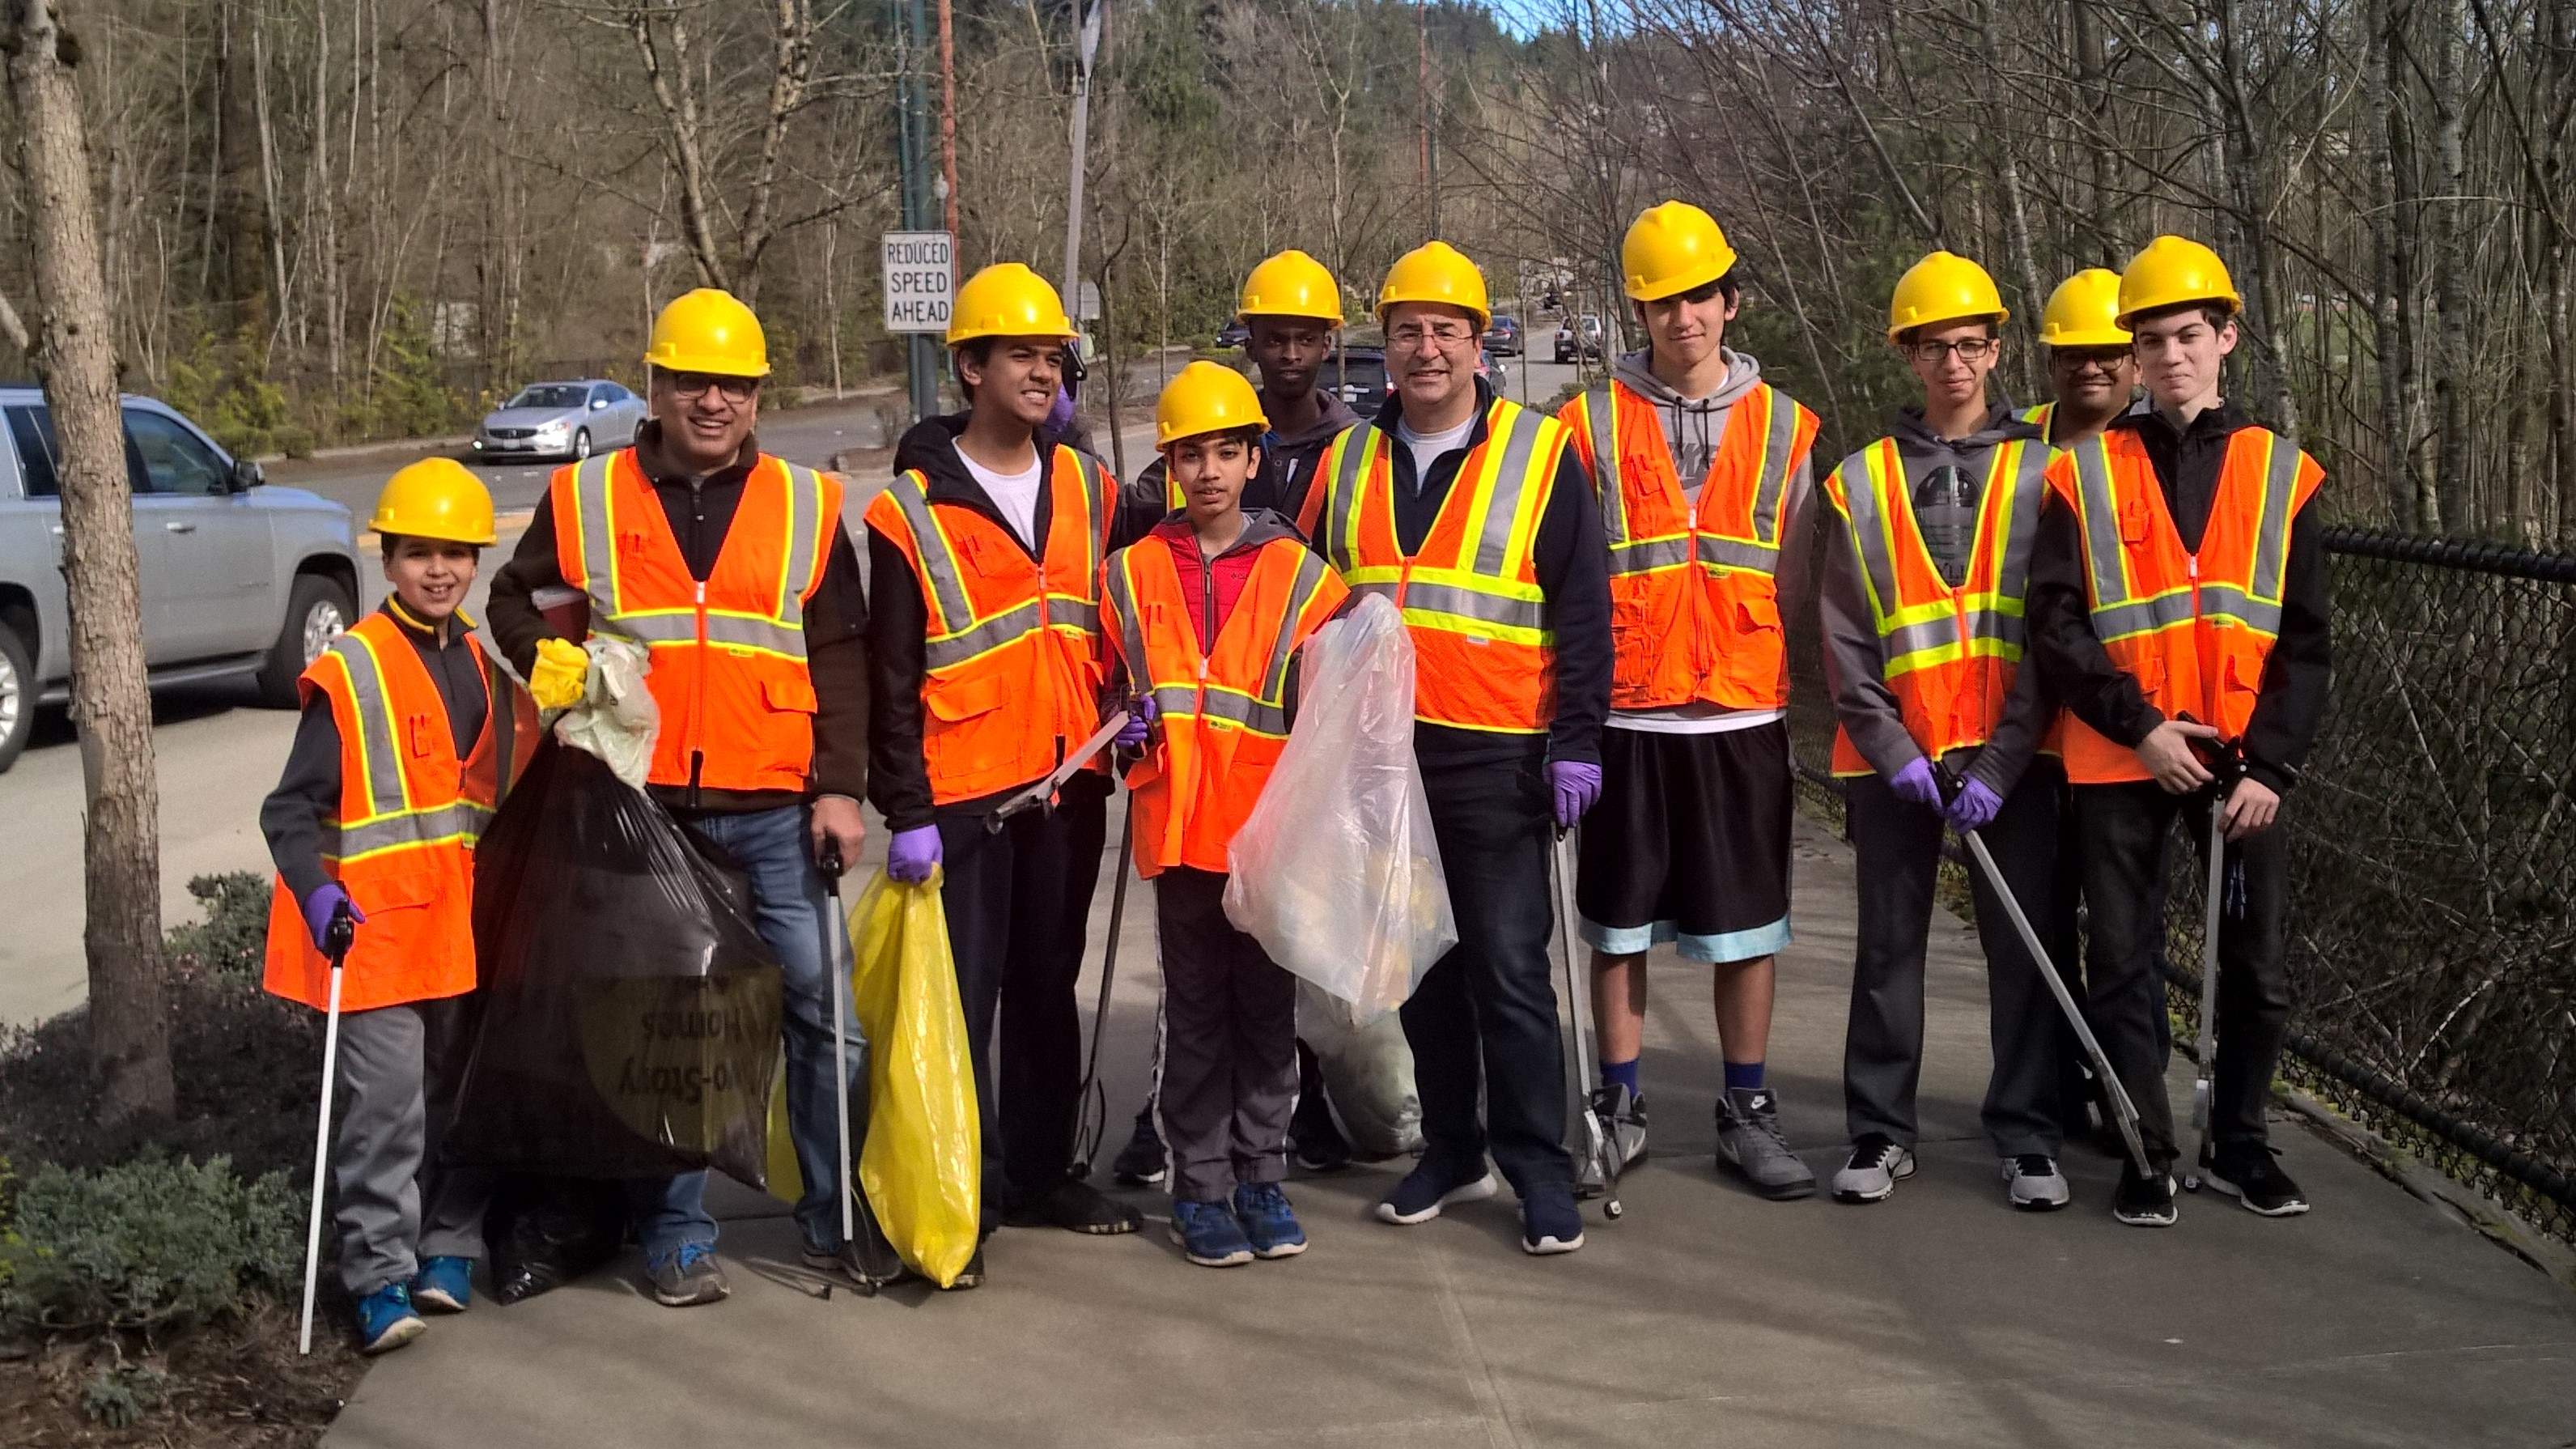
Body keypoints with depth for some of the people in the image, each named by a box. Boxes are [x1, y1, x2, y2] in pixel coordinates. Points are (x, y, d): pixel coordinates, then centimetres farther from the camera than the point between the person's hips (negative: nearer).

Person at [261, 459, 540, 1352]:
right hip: (377, 920, -6)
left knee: (463, 1092, 13)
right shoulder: (348, 674, -7)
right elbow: (292, 809, -8)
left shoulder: (489, 665, 11)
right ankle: (379, 1278, 0)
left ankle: (450, 1246, 26)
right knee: (387, 1103, -8)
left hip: (468, 919, 6)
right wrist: (316, 892, -22)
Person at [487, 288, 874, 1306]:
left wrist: (839, 787, -2)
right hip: (639, 805, 0)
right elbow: (513, 600, 19)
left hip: (775, 811, 0)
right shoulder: (585, 499, 7)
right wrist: (546, 661, -2)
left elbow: (842, 658, 6)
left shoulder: (806, 506, 7)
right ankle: (675, 1235, 17)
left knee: (820, 1002, 1)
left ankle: (835, 1218, 15)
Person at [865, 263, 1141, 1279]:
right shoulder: (912, 510, -6)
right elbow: (893, 678, -7)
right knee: (962, 1000, -2)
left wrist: (1131, 707, 1)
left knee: (1048, 986, 15)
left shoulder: (1087, 489, 9)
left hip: (1067, 780, 5)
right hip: (963, 792, -5)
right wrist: (904, 811, -10)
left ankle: (1039, 1174, 27)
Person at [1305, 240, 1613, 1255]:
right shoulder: (1348, 463, 11)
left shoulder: (1540, 455, -1)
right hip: (1378, 757, 4)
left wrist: (1576, 742, -8)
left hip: (1495, 759, -4)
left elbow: (1581, 613, -3)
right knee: (1419, 967, 12)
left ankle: (1539, 1166, 8)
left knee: (1508, 970, -3)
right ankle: (1451, 1150, 24)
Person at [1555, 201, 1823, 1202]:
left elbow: (1796, 585, 9)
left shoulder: (1783, 427, 7)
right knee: (1620, 923, 7)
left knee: (1745, 925, 6)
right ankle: (1620, 1108, 19)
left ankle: (1747, 1113, 17)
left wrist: (1799, 696, 3)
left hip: (1744, 716, 1)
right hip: (1627, 716, -1)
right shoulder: (1592, 424, 3)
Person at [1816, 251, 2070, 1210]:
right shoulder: (1863, 480, 7)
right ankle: (1881, 1132, 18)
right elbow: (1844, 636, 2)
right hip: (1893, 757, 1)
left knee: (2023, 944, 3)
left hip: (2010, 755, -1)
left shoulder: (2038, 472, 3)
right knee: (1889, 944, 8)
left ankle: (2027, 1137, 14)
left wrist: (2001, 765, -11)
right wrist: (1893, 751, -9)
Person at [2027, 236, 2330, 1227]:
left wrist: (2271, 765, -8)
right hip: (2120, 763, -1)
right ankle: (2148, 1155, 17)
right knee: (2124, 961, 4)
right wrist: (2141, 725, -15)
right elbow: (2053, 623, -6)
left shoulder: (2283, 474, 4)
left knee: (2256, 963, 7)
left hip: (2245, 763, 1)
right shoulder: (2084, 474, 1)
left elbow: (2306, 641, 2)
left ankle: (2239, 1145, 26)